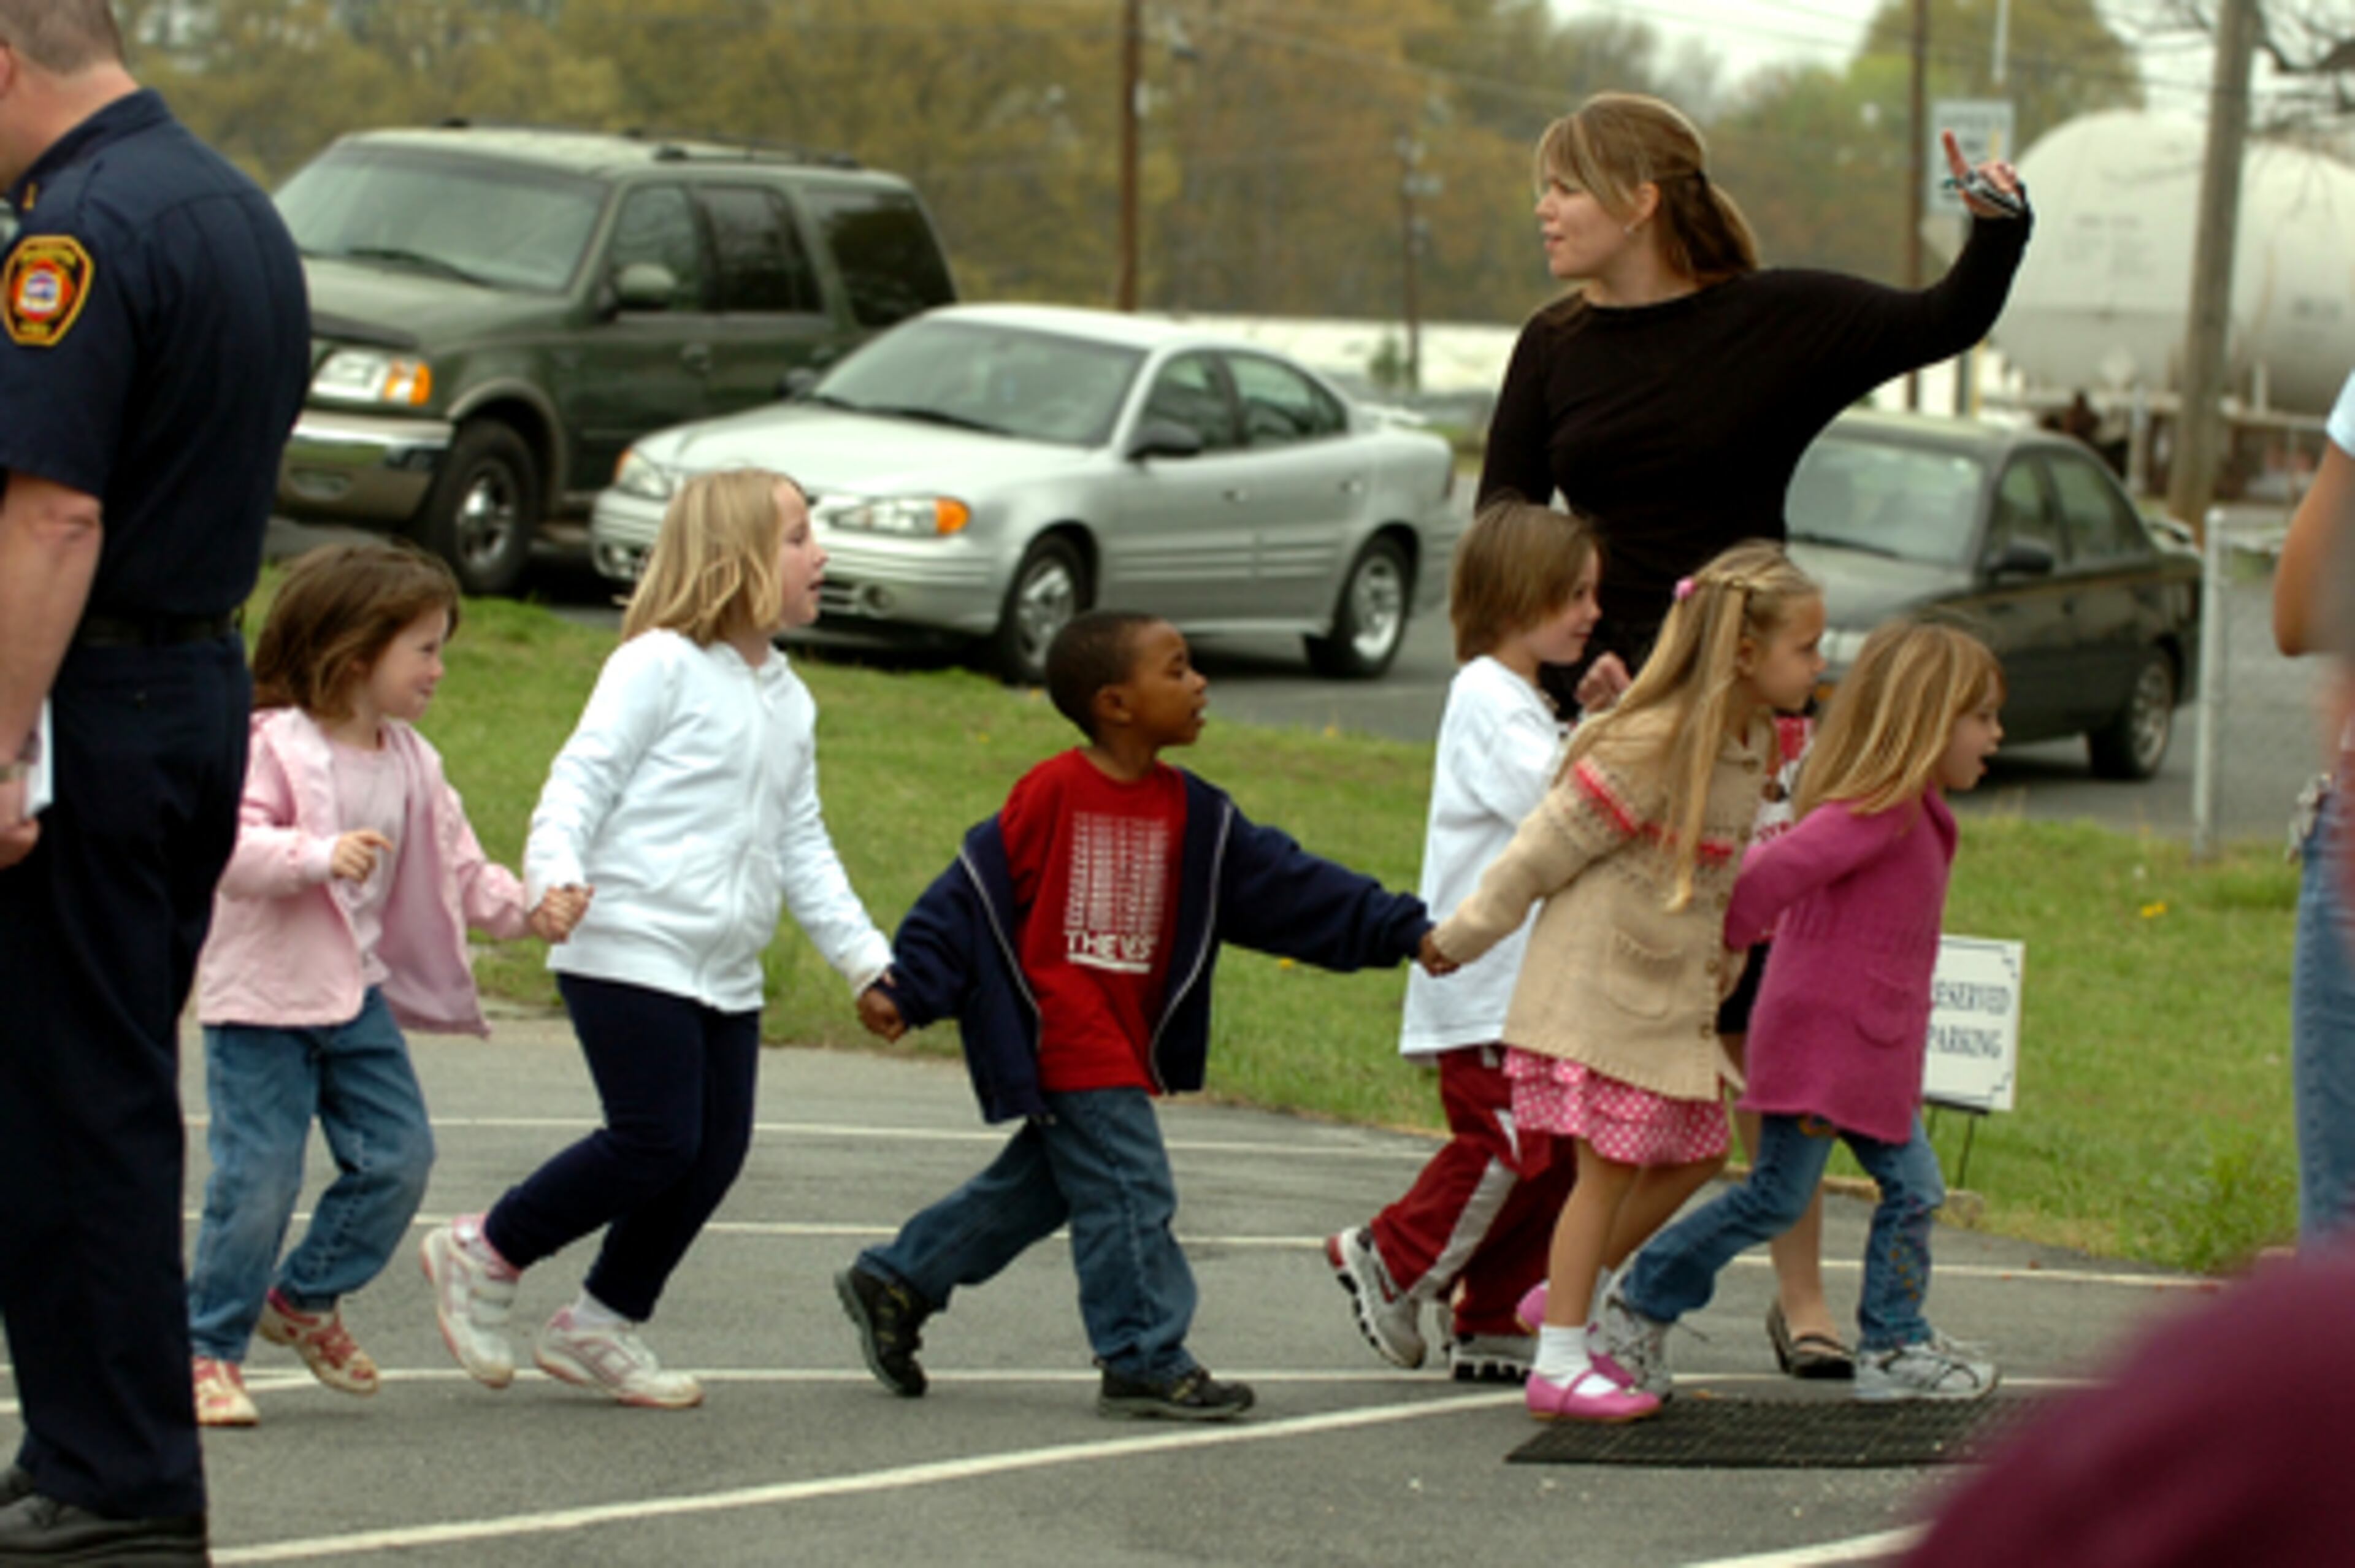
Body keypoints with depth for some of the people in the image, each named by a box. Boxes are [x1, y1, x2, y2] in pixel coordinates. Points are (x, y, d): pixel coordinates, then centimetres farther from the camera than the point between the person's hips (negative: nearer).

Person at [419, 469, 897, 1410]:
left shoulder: (790, 703, 18)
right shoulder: (660, 665, -5)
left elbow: (804, 852, 24)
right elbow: (582, 779, -11)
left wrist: (866, 958, 20)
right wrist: (556, 874, -28)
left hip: (726, 975, 8)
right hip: (629, 954, -8)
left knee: (716, 1154, 3)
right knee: (656, 1143, -13)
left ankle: (601, 1324, 17)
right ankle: (485, 1254, 5)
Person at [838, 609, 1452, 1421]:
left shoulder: (1193, 814, 6)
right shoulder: (1051, 794, -14)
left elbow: (1287, 884, 9)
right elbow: (973, 893, -9)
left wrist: (1407, 931, 5)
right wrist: (908, 992, -11)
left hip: (1126, 1042, 8)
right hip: (1062, 1039, -8)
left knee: (1038, 1185, 17)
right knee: (1129, 1191, -9)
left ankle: (894, 1282, 30)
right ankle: (1146, 1360, 0)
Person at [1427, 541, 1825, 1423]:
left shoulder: (1752, 747, 5)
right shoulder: (1647, 748, -22)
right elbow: (1544, 851, -15)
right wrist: (1459, 942, -8)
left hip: (1672, 996, 9)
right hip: (1599, 993, -9)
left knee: (1696, 1153, 12)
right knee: (1608, 1170, -5)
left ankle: (1569, 1295, 27)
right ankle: (1558, 1365, 2)